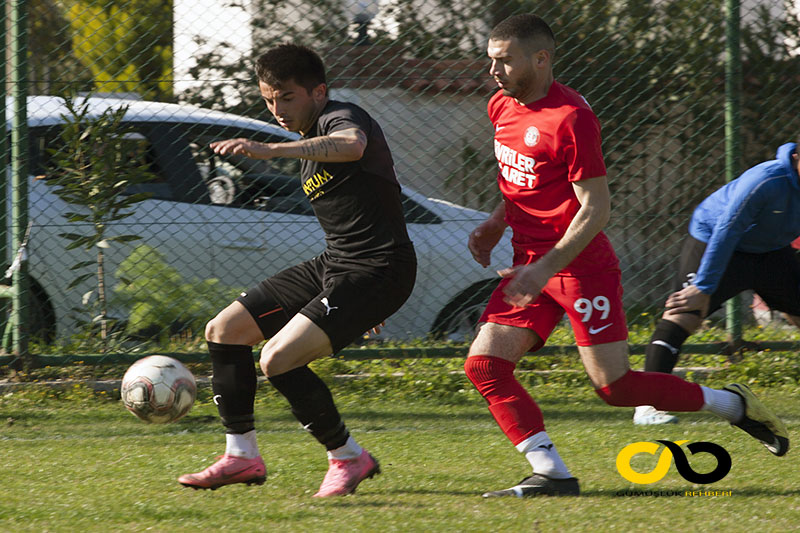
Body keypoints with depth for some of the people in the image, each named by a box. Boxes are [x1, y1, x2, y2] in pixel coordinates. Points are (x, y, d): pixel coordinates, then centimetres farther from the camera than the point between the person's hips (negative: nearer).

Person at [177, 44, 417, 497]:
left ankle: (349, 457, -5)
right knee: (224, 330, 8)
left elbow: (352, 146, -41)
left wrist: (272, 150, -53)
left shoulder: (341, 117, -13)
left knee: (278, 360, -22)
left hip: (377, 271, -10)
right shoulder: (311, 142, 18)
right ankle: (242, 456, 15)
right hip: (332, 265, 10)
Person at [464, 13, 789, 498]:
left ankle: (732, 404, 13)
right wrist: (498, 222, 13)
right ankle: (552, 473, -8)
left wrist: (546, 267, -25)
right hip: (530, 266, 8)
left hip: (583, 266, -8)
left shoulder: (572, 118, -19)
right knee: (483, 364, -8)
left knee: (613, 385, -7)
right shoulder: (503, 107, 8)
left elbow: (596, 209, -19)